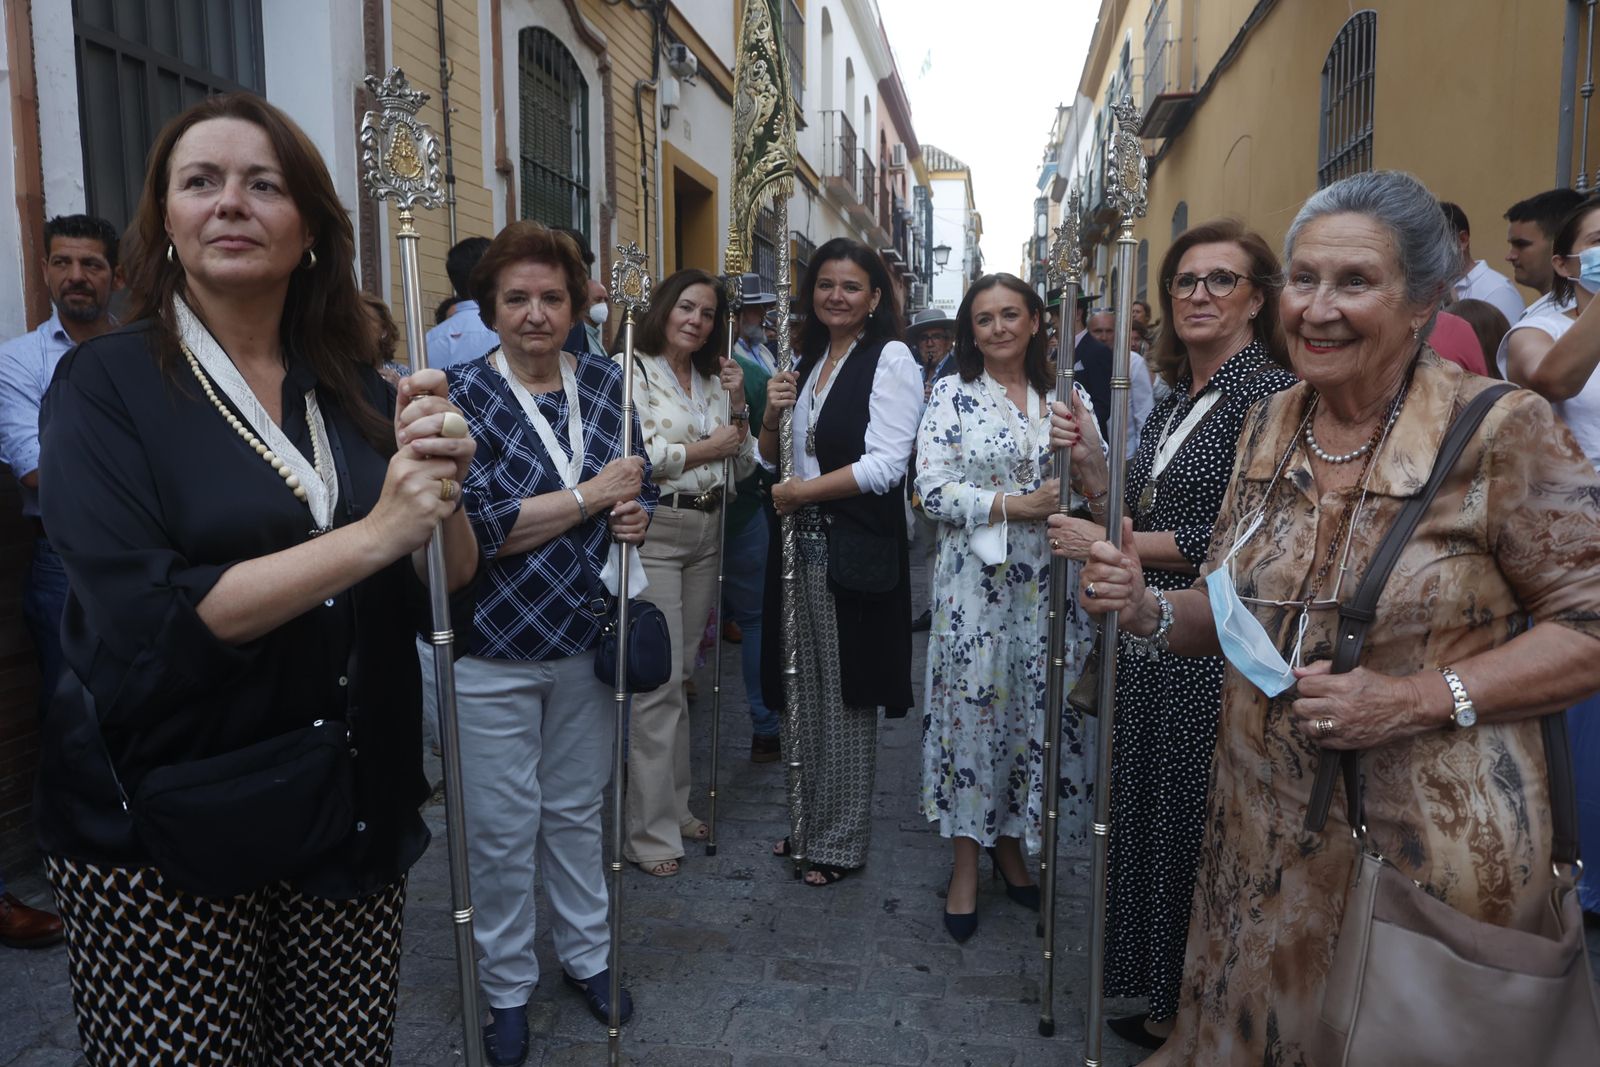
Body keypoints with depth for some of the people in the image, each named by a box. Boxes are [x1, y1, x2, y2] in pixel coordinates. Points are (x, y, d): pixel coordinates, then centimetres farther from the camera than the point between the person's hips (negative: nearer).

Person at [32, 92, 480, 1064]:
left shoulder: (359, 392, 3)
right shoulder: (107, 384, -6)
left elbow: (446, 604, 1)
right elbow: (145, 619, -18)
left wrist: (443, 495, -18)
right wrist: (372, 535, -24)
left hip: (356, 814, 4)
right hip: (164, 833, -3)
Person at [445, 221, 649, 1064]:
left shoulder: (607, 383, 2)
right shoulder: (463, 395, -12)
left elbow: (639, 486, 13)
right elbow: (479, 526, -22)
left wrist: (638, 514, -10)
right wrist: (594, 494, -18)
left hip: (589, 640, 4)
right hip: (494, 652, -3)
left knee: (577, 813, 19)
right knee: (502, 833, 10)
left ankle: (586, 956, 40)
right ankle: (506, 988, 32)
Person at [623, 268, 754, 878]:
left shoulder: (714, 380, 15)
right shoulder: (634, 371, -4)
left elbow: (742, 466, 14)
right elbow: (634, 457, -16)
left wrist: (738, 409, -1)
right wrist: (707, 448, -6)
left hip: (706, 532, 7)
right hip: (653, 530, -7)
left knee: (681, 674, 13)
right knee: (659, 680, -7)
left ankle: (675, 806, 25)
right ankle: (651, 832, 2)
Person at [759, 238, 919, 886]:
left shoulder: (891, 359, -7)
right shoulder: (806, 361, 15)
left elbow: (886, 463, -17)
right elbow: (773, 461, 17)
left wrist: (802, 490, -12)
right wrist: (772, 415, -3)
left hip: (856, 548, -7)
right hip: (800, 544, 7)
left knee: (845, 694, 4)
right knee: (802, 689, 13)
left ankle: (842, 840, 20)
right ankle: (808, 819, 30)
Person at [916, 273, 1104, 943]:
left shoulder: (1067, 398, 9)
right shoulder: (954, 394, 0)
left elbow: (1101, 497, 8)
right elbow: (932, 491, -9)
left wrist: (1087, 457, -13)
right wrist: (1017, 505, -17)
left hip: (1049, 584, 3)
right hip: (976, 582, -3)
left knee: (1038, 710, 9)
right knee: (972, 707, 3)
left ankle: (1011, 842, 31)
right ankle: (966, 863, 19)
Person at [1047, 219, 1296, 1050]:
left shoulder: (1268, 392, -13)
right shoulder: (1175, 400, 13)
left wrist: (1106, 545, -17)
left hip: (1217, 652, -8)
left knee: (1197, 829, 5)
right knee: (1145, 816, 16)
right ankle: (1165, 1005, 35)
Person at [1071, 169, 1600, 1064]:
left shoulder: (1502, 431, -15)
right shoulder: (1270, 428, 3)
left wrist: (1418, 700, -22)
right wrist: (1151, 611, -9)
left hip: (1431, 845, -5)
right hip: (1266, 833, 5)